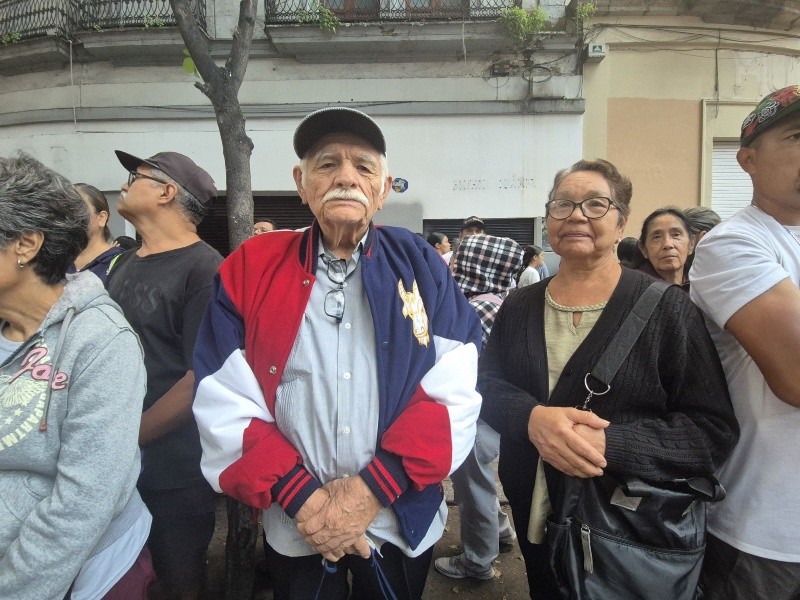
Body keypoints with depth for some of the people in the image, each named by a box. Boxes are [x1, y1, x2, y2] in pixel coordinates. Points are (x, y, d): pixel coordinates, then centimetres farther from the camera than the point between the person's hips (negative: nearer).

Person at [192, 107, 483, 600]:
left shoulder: (420, 267, -6)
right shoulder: (249, 271, -5)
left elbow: (452, 394, -11)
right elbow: (225, 404, -9)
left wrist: (372, 490, -17)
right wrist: (302, 498, -16)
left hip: (400, 522, 1)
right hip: (294, 527, 0)